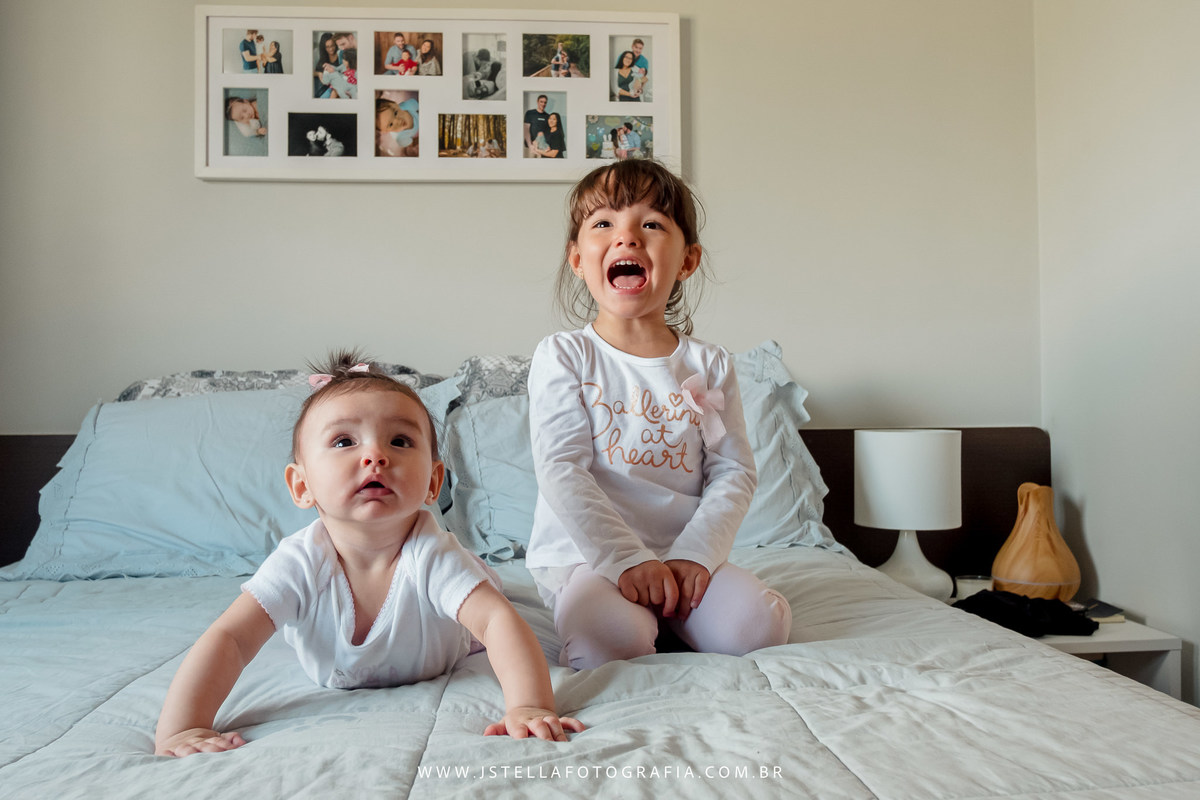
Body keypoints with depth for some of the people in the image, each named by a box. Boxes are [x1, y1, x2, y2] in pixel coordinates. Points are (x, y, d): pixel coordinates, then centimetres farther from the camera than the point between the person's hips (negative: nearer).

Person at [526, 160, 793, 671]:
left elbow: (734, 472, 2)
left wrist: (694, 554, -13)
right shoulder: (563, 356, -3)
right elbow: (561, 472, -11)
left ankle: (669, 623, 4)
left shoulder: (709, 366, 6)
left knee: (759, 626, -20)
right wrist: (626, 559, -19)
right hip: (583, 554, -3)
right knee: (613, 641, -31)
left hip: (684, 554, 3)